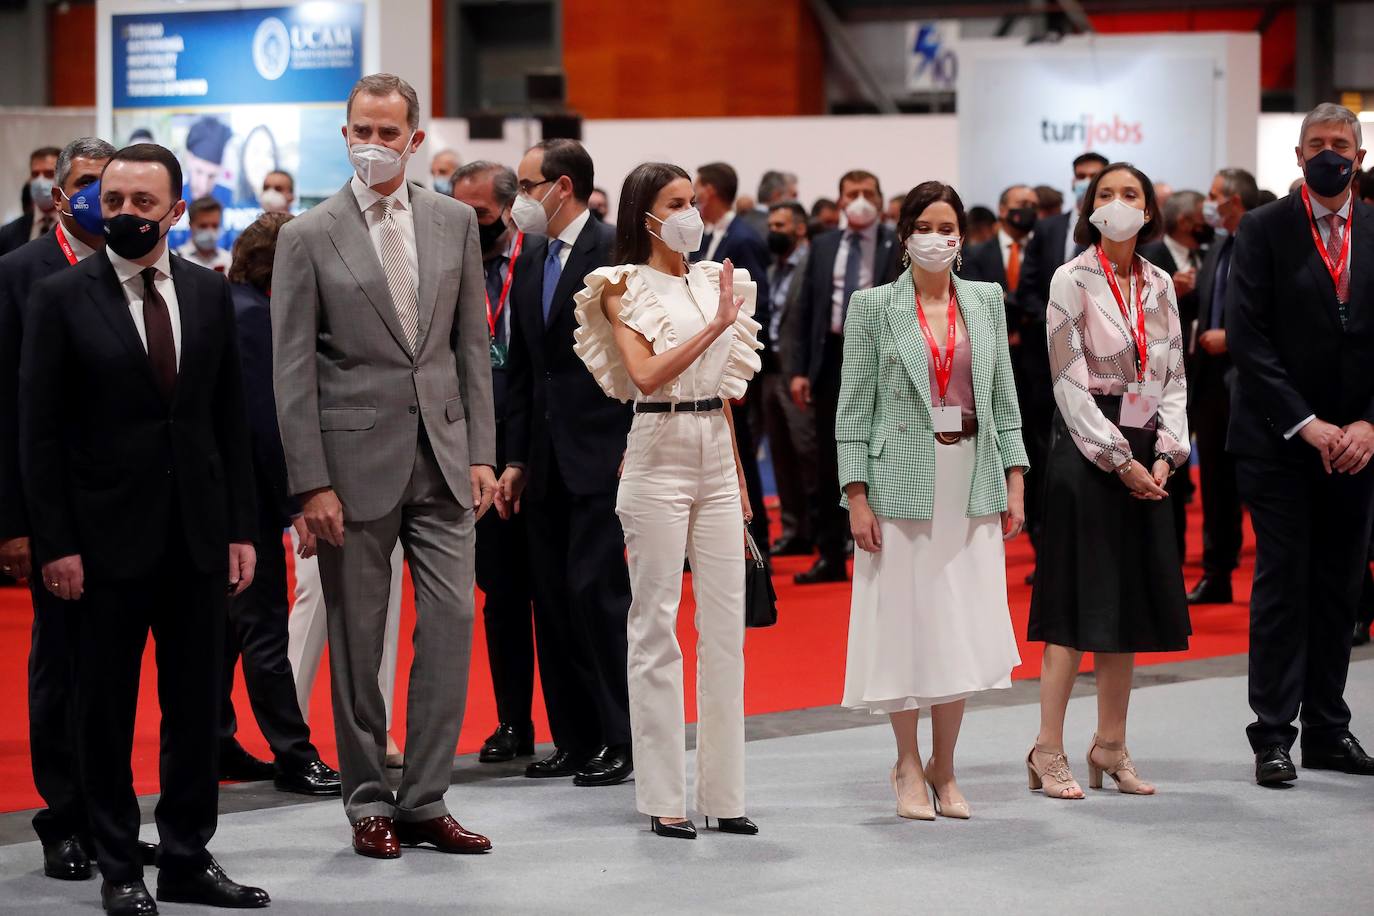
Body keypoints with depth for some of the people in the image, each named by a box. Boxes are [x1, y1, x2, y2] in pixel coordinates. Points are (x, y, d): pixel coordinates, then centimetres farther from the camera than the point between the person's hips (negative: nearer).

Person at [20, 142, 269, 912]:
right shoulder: (62, 298, -4)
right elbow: (40, 431, -5)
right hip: (107, 532, -3)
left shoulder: (209, 293, 6)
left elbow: (232, 418, 9)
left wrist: (241, 528, 4)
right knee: (107, 708, 4)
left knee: (196, 703, 8)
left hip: (198, 532, 3)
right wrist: (56, 543, -11)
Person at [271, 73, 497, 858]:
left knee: (453, 619, -2)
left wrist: (482, 453, 3)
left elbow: (473, 344, 10)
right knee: (357, 638, 3)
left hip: (442, 453, 3)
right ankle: (369, 801, 15)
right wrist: (312, 482, -10)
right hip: (357, 457, -3)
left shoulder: (455, 222, 8)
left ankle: (426, 801, 6)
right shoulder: (309, 237, -2)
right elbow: (293, 370, -4)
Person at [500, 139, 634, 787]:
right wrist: (516, 458, 14)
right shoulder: (529, 260, 15)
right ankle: (575, 741, 14)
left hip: (601, 457, -8)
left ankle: (621, 742, -2)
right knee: (553, 599, 8)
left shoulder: (614, 252, -8)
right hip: (546, 459, 8)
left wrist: (632, 449, -14)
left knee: (595, 588, -10)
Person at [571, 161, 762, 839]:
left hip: (717, 457, 6)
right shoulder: (625, 288, -2)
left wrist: (739, 474, 16)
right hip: (658, 457, -5)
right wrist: (715, 325, -17)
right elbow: (647, 374, -16)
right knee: (657, 625, -2)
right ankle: (663, 797, 3)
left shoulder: (714, 282, 14)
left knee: (727, 624, 4)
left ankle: (722, 792, 9)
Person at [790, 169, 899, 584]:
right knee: (829, 462, 6)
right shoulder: (823, 246, 10)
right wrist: (799, 369, 2)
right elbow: (806, 309, 9)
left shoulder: (899, 247, -2)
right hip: (831, 357, 4)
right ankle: (831, 556, 12)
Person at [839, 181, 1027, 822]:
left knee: (962, 625, 2)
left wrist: (1015, 482, 5)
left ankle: (944, 769, 12)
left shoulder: (986, 301, 10)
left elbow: (1004, 398, 12)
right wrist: (857, 496, -8)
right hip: (903, 483, -3)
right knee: (906, 623, 0)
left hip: (971, 483, 3)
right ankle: (908, 765, 14)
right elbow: (854, 407, -1)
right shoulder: (874, 307, 1)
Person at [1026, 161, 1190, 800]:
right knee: (1076, 602, -6)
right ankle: (1048, 752, -1)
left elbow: (1173, 377, 11)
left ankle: (1110, 746, 15)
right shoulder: (1072, 281, -5)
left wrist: (1165, 454, -3)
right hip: (1086, 451, -5)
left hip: (1144, 456, 5)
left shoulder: (1160, 285, 11)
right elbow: (1070, 381, -10)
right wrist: (1118, 461, -13)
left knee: (1128, 600, 8)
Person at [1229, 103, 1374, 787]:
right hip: (1279, 442, -3)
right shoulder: (1264, 230, -2)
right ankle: (1273, 736, 2)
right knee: (1282, 583, -2)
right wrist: (1305, 423, -15)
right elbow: (1247, 338, -9)